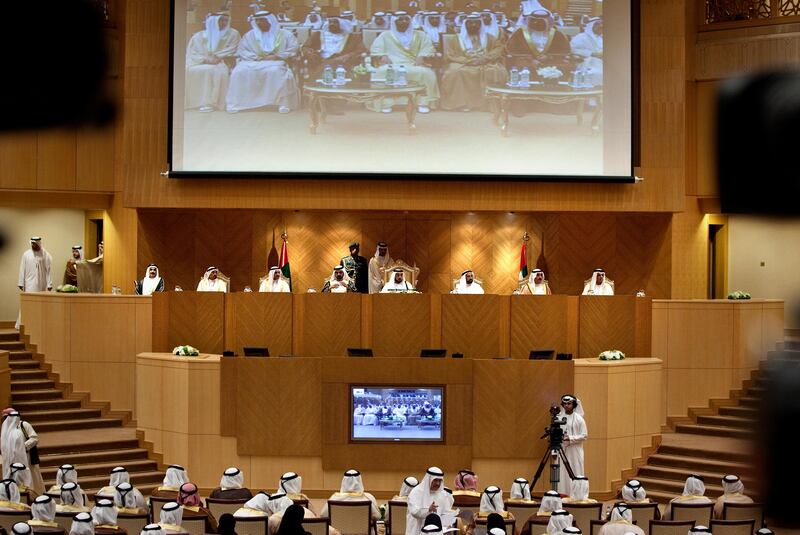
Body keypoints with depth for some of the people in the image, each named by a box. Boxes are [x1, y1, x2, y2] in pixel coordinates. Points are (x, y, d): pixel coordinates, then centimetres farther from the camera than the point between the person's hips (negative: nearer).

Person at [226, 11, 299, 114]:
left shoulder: (285, 34, 10)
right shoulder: (250, 35, 18)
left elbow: (294, 49, 0)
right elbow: (242, 50, 8)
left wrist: (277, 56, -13)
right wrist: (258, 57, -9)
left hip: (276, 62, -3)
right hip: (253, 62, 3)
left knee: (276, 72, -39)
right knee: (239, 71, -28)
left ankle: (283, 103, -35)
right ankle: (235, 103, -25)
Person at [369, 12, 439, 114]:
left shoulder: (419, 35, 22)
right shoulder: (385, 35, 22)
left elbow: (428, 48, 9)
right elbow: (376, 49, 10)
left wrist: (422, 57, -12)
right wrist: (383, 56, -12)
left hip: (414, 65, 1)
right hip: (392, 64, -1)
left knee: (427, 73, -32)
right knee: (382, 73, -36)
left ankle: (423, 103, -26)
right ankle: (386, 103, -31)